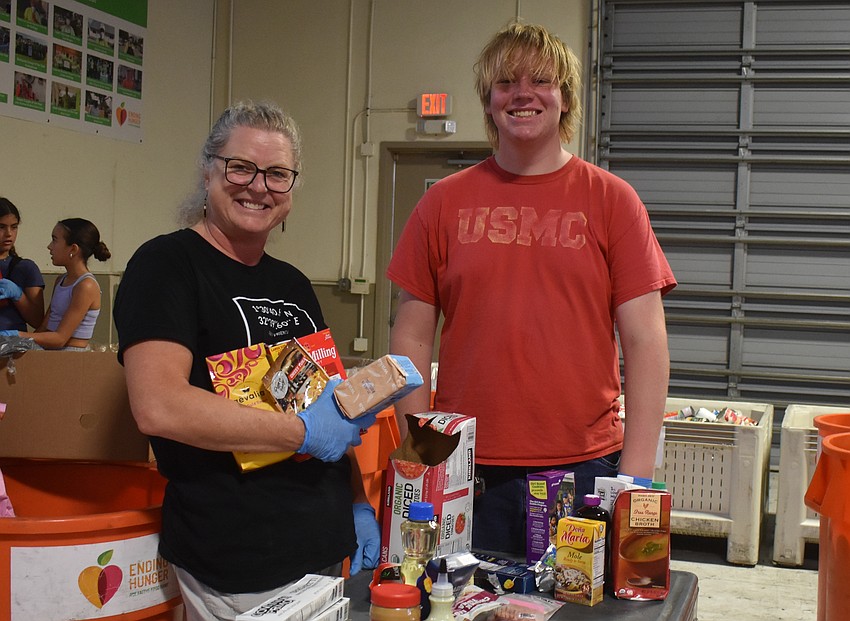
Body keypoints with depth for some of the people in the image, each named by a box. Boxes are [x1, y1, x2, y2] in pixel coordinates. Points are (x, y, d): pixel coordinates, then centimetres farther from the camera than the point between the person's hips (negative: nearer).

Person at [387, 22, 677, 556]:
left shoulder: (611, 199, 2)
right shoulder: (445, 202, 6)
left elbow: (645, 341, -1)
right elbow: (412, 338, 7)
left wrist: (638, 469, -8)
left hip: (582, 470, -1)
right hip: (465, 475, 1)